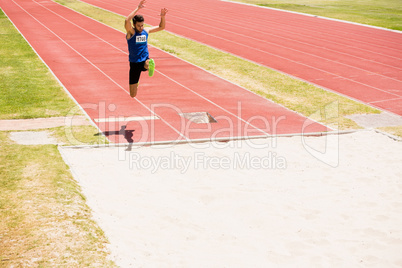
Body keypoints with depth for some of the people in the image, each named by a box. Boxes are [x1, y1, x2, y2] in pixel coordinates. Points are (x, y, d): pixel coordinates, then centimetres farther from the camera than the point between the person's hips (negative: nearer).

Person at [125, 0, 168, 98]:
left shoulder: (146, 31, 4)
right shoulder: (131, 32, -11)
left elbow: (161, 27, 15)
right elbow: (127, 21, -32)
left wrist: (162, 17, -5)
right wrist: (138, 8, -33)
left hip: (145, 60, 1)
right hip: (135, 63, -1)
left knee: (148, 64, -45)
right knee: (133, 95, 10)